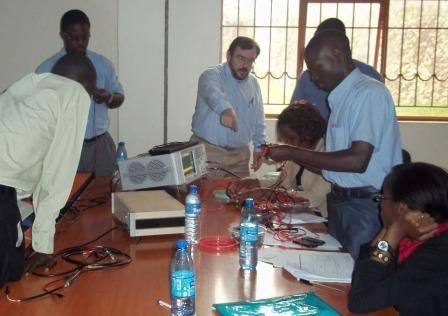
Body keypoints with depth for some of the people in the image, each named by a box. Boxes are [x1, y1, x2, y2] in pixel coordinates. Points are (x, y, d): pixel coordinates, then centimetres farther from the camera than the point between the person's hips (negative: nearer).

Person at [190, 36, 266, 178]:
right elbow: (212, 92, -34)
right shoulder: (212, 75, -9)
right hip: (207, 151, -5)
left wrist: (259, 146, 12)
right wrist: (225, 108, -53)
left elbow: (258, 121, 20)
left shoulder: (253, 83, 11)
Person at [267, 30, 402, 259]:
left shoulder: (370, 93, -12)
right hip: (341, 205, 8)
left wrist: (294, 152, -16)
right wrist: (294, 157, 3)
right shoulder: (342, 98, 13)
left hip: (366, 208, -8)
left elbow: (357, 160, -21)